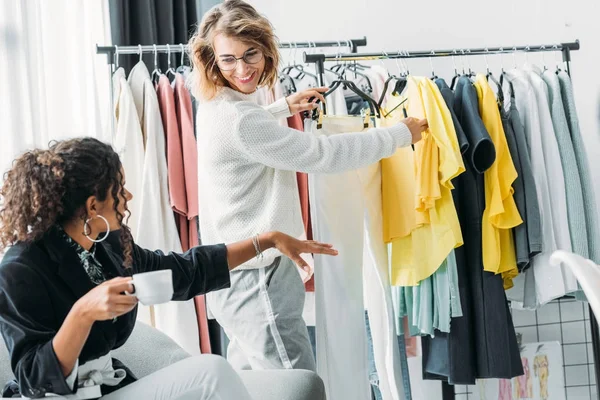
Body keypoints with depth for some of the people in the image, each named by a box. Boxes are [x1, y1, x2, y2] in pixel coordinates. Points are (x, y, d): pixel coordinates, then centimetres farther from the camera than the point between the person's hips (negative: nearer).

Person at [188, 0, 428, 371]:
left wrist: (284, 107, 35)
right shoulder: (238, 120, -26)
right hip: (255, 278, -10)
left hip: (240, 270, 11)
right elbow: (324, 154, -23)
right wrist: (402, 133, -12)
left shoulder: (217, 105, 5)